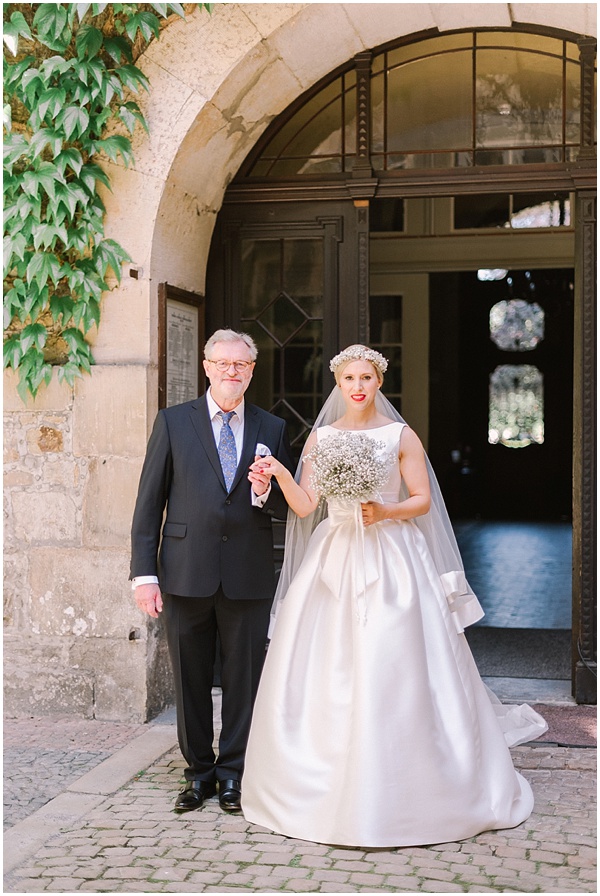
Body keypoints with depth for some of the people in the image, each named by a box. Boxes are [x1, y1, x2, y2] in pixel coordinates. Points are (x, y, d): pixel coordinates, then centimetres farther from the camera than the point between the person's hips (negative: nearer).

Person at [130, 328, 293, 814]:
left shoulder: (272, 429, 7)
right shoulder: (173, 422, 3)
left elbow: (288, 507, 10)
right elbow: (149, 502, 0)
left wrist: (265, 490, -14)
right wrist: (144, 573, -6)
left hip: (249, 576, 1)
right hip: (186, 573, 0)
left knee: (244, 678, 7)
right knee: (191, 679, 10)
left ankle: (233, 773, 22)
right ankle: (199, 771, 25)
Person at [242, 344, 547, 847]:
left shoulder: (401, 436, 2)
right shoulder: (321, 437, 10)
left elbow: (423, 501, 1)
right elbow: (304, 505, 4)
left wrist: (385, 512, -16)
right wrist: (279, 473, -12)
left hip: (390, 558, -3)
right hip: (334, 557, 3)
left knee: (392, 671, -6)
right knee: (324, 674, 1)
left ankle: (403, 792, 7)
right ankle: (321, 783, 15)